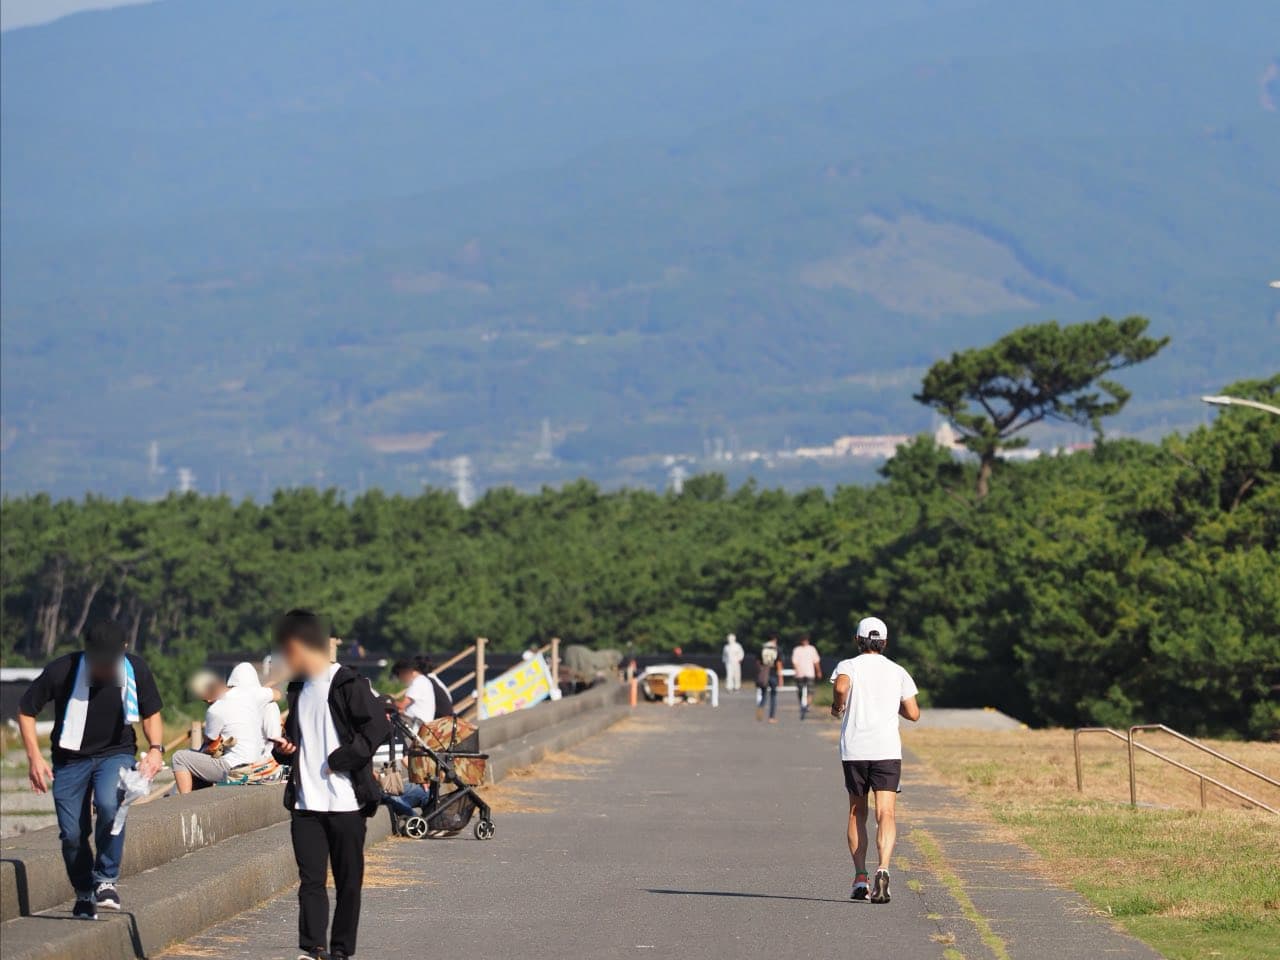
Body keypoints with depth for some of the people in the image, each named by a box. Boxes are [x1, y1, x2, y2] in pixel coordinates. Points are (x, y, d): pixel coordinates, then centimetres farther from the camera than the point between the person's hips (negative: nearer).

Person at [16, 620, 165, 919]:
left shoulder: (136, 670, -14)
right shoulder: (61, 671, -20)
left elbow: (151, 713, 4)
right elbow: (26, 710, -5)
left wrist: (156, 748, -14)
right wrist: (34, 757, -14)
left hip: (116, 752, 0)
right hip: (71, 758, 0)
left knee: (109, 804, -30)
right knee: (72, 832, -5)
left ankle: (106, 879, -14)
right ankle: (84, 894, 21)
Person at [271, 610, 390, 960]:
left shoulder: (347, 684, -7)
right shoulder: (299, 689, 17)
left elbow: (378, 725, -16)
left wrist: (339, 760, -17)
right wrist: (284, 749, 6)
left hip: (344, 800, -6)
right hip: (305, 803, 6)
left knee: (348, 881, 3)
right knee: (310, 879, -3)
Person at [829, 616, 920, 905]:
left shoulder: (848, 666, 4)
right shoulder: (897, 672, 11)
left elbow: (841, 686, -20)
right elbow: (913, 713, 9)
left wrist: (837, 706, 0)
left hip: (854, 750, 0)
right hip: (887, 750, 0)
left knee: (857, 813, 16)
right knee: (886, 814, -9)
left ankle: (860, 878, 11)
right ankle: (883, 868, -32)